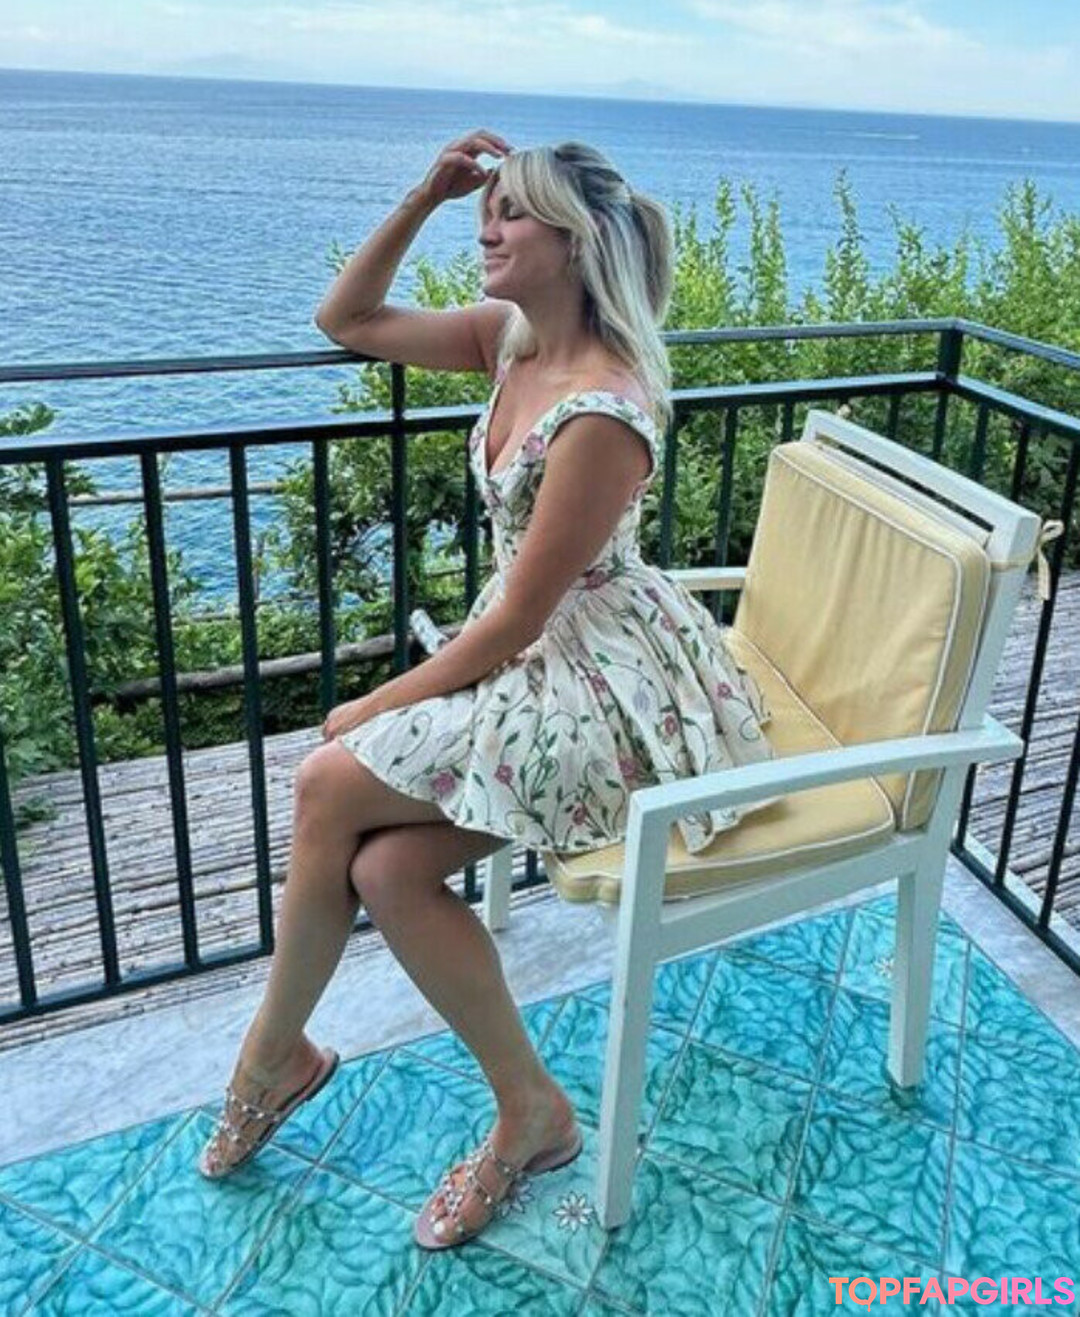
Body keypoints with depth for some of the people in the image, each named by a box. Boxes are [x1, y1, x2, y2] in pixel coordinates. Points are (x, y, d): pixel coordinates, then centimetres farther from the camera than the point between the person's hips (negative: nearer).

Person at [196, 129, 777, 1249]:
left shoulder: (603, 411, -24)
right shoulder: (510, 336, 3)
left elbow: (514, 619, -20)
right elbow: (346, 321, 12)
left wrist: (374, 709, -9)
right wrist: (426, 195, -1)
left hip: (610, 685, -8)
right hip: (537, 657, 8)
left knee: (330, 784, -12)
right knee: (386, 868, -9)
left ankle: (272, 1054, 15)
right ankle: (529, 1112, 9)